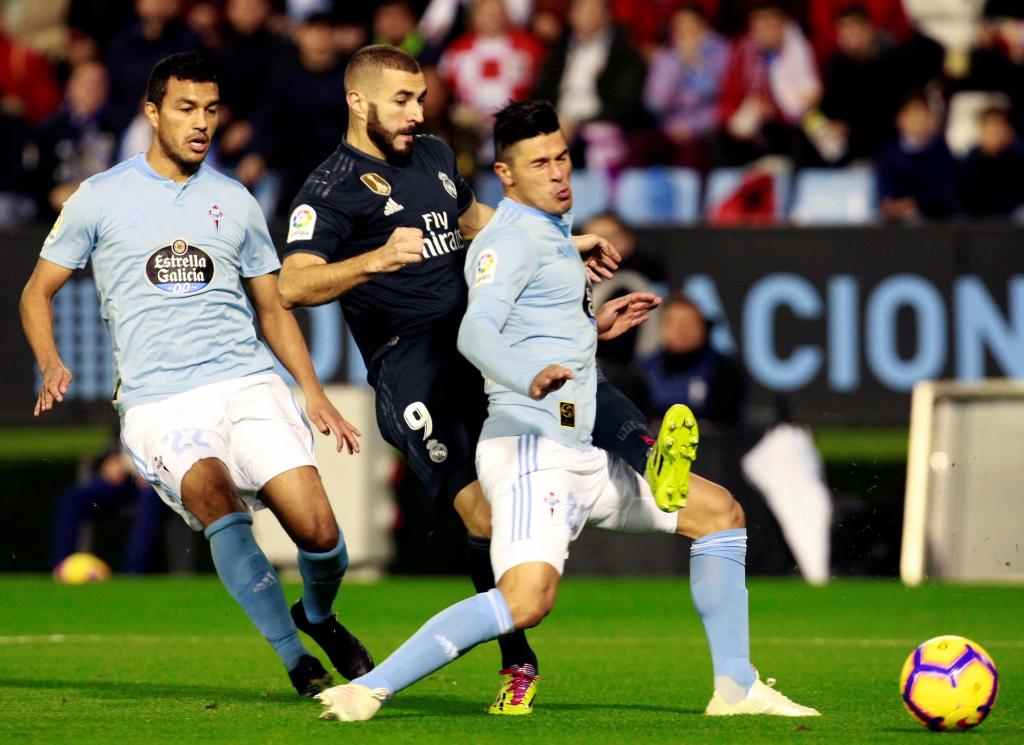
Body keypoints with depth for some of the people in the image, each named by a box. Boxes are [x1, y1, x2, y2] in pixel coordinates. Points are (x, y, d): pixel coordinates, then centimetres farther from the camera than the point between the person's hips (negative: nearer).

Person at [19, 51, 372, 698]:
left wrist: (315, 394, 14)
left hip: (247, 383, 3)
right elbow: (39, 291, 15)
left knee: (320, 532, -13)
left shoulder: (235, 202, 16)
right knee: (212, 491, -33)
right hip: (158, 402, -3)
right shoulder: (101, 198, 7)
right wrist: (52, 365, -4)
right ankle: (297, 662, -25)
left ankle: (319, 617, 23)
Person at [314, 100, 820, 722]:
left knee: (721, 513, 17)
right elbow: (476, 332, -29)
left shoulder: (551, 231, 20)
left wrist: (592, 327, 40)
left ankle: (736, 689, 17)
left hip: (578, 455, 10)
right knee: (528, 598, -29)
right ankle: (368, 690, -27)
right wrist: (530, 380, -47)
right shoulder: (512, 238, -11)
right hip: (531, 448, -10)